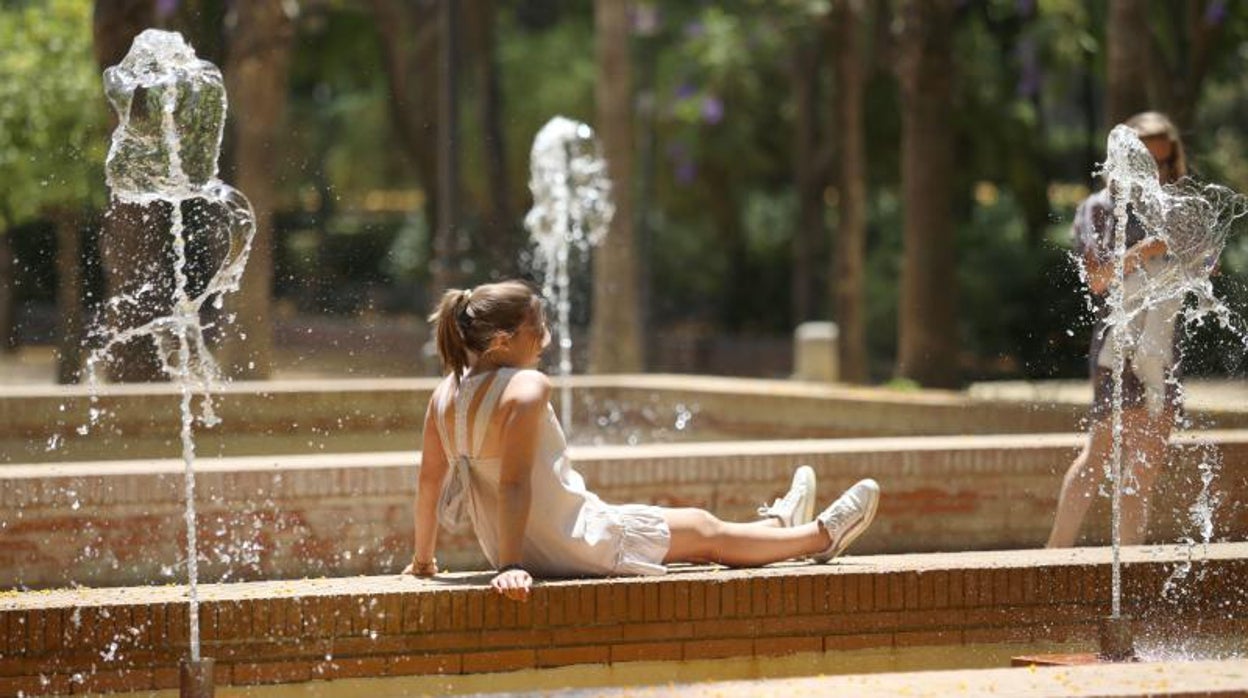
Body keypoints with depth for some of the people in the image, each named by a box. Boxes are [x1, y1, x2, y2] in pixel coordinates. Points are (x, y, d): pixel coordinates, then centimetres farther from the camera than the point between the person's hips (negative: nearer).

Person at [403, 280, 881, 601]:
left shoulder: (446, 395, 0)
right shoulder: (526, 388, -25)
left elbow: (429, 480, 5)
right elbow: (514, 481, -32)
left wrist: (423, 558, 14)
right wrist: (511, 566, -34)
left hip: (508, 545, 9)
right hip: (573, 545, -8)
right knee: (705, 531, 14)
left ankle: (776, 525, 52)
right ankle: (821, 536, 33)